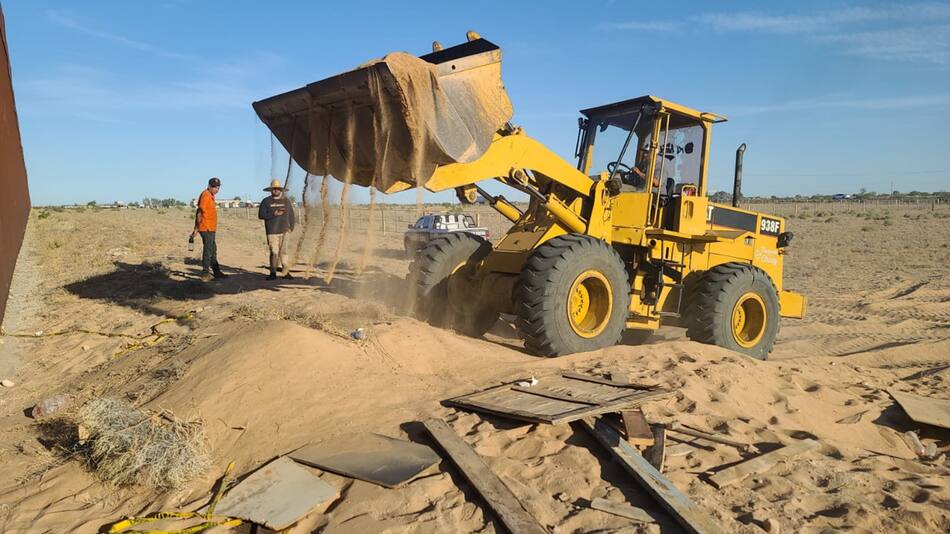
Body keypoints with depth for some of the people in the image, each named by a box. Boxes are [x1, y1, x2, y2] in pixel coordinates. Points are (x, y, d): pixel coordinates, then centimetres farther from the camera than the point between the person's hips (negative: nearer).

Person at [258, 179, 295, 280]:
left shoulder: (286, 201, 10)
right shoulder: (266, 201, 3)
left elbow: (291, 215, 14)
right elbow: (261, 215, -3)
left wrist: (291, 227, 5)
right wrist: (274, 214, -13)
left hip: (284, 231, 2)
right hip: (272, 232, -2)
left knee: (283, 252, 1)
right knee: (274, 252, -3)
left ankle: (286, 272, 5)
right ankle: (273, 273, 6)